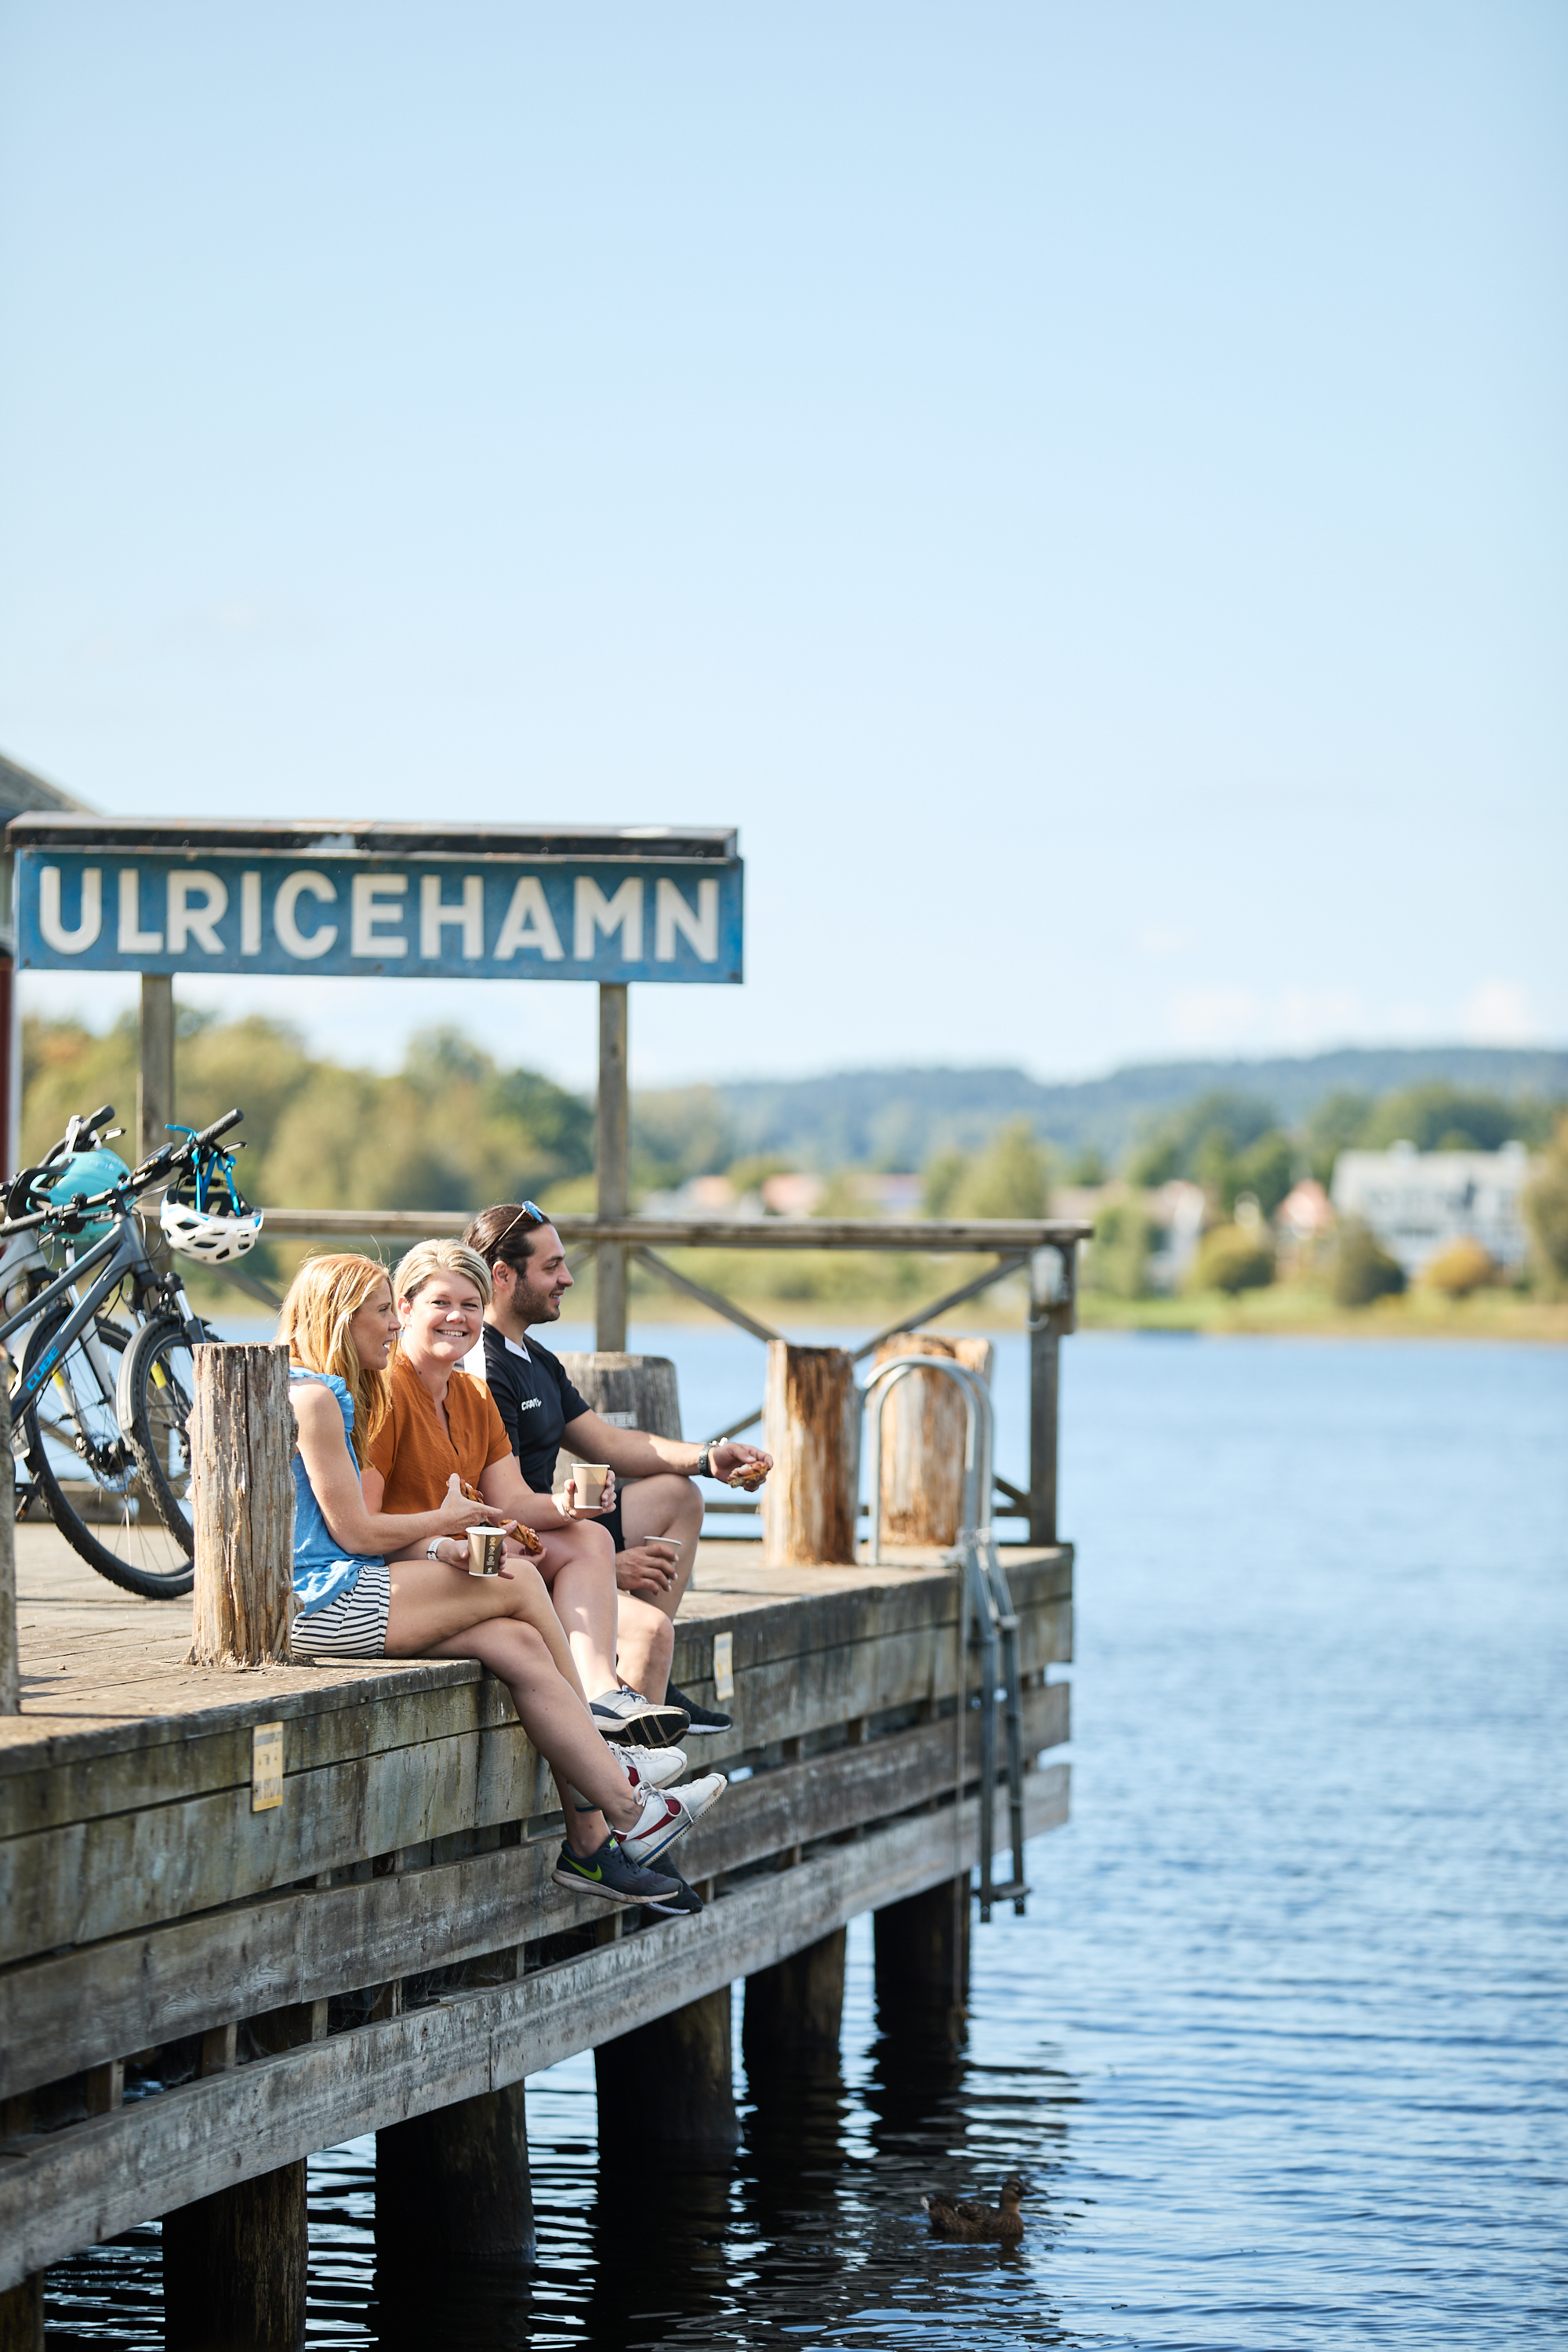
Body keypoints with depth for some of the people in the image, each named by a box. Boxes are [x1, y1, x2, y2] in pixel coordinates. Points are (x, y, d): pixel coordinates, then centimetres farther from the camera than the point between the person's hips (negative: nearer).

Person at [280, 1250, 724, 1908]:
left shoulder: (334, 1397, 22)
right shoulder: (313, 1398, -11)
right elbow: (354, 1532, -14)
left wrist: (438, 1550, -1)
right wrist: (446, 1520, 3)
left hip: (336, 1598, 10)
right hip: (324, 1602, -10)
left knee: (520, 1645, -6)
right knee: (518, 1582, -8)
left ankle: (592, 1842, -12)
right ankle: (620, 1804, 2)